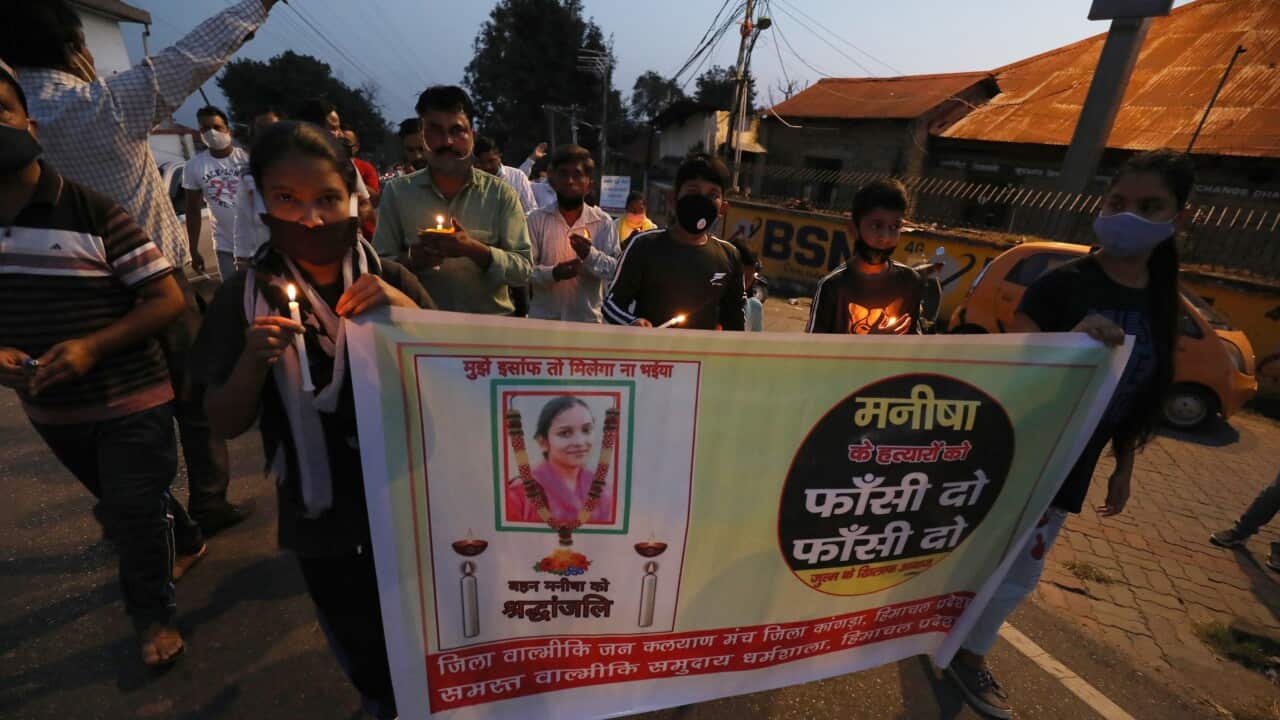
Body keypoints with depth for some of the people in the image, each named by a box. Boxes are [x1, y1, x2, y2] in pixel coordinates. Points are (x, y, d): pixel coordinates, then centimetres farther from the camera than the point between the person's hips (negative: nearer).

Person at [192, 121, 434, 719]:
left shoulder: (389, 281, -7)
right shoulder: (245, 297, -7)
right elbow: (226, 426, -3)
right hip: (321, 513, 1)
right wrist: (254, 359, -23)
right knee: (360, 643, 22)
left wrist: (404, 308, -23)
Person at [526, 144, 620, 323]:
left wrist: (590, 254, -20)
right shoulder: (537, 219, 1)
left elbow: (616, 270, -4)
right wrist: (552, 274, -21)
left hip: (588, 319, 0)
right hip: (543, 317, 0)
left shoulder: (603, 222, 2)